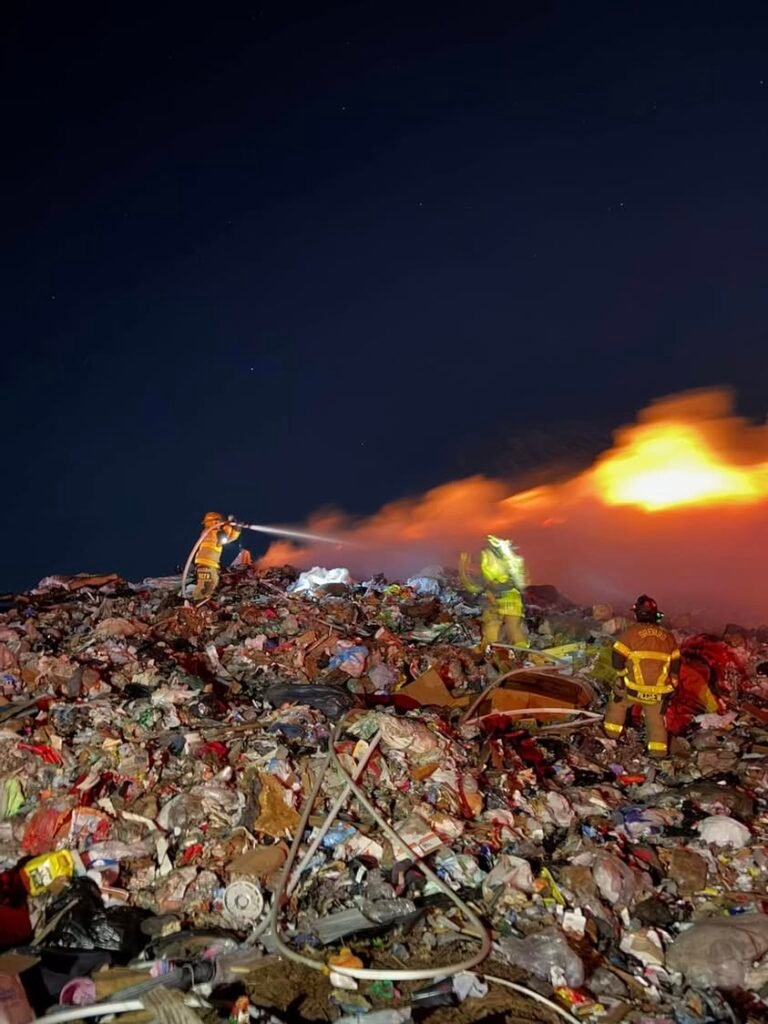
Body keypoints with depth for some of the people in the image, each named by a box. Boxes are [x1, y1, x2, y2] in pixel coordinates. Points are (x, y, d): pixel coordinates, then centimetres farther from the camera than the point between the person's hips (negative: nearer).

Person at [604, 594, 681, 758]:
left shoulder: (631, 632, -8)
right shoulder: (668, 636, 6)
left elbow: (617, 660, -9)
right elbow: (675, 664, 11)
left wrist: (624, 673, 9)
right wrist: (671, 684, 23)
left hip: (635, 686, -3)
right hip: (659, 690, 3)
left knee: (618, 701, 25)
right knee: (656, 718, 20)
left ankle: (612, 731, 32)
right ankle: (658, 750, 19)